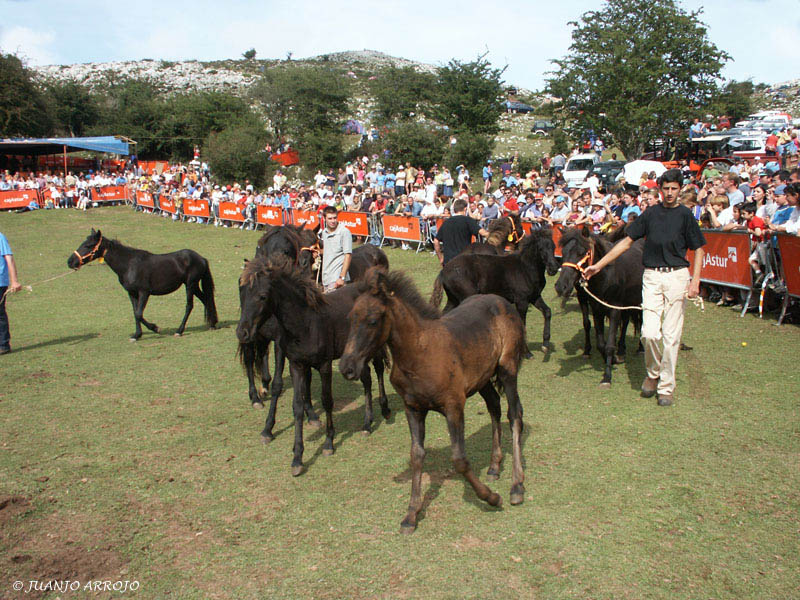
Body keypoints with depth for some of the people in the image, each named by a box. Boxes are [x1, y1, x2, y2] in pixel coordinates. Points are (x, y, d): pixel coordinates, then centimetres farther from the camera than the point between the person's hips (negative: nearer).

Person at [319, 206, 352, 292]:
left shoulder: (344, 232, -11)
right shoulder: (324, 232, 11)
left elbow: (348, 255, -14)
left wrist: (342, 277, -19)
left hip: (337, 278, -7)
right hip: (326, 278, 7)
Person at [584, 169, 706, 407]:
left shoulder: (685, 215, 4)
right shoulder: (651, 213, 10)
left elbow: (698, 249, 6)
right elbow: (627, 241, 12)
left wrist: (695, 280, -7)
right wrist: (599, 265, 8)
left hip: (677, 275, -1)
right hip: (652, 276, 2)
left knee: (671, 335, 0)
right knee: (649, 333, -8)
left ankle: (666, 387, 11)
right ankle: (653, 373, 20)